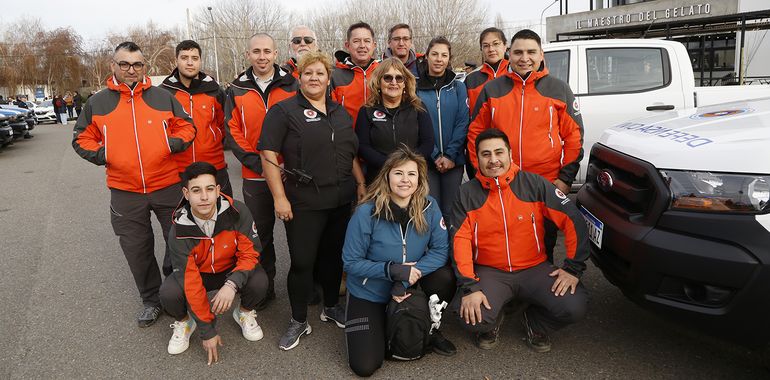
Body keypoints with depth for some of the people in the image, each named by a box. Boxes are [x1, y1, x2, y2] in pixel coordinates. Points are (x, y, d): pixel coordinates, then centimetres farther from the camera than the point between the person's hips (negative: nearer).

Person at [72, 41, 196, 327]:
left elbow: (186, 127, 8)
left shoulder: (162, 97, 4)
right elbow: (82, 138, 12)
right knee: (137, 249, 11)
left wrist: (173, 143, -11)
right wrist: (101, 154, -6)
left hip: (168, 186, -1)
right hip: (125, 192, 1)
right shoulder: (97, 103, 6)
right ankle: (151, 300, 29)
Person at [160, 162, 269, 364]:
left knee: (259, 282, -29)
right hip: (197, 272, 0)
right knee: (169, 293, -28)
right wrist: (207, 331, -19)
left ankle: (244, 312, 7)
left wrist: (232, 284, -37)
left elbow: (250, 253, -17)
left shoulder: (237, 212, -27)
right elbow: (190, 282, -23)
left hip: (232, 269, 0)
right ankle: (184, 321, 9)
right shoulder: (179, 231, -26)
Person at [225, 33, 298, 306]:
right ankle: (265, 287, 28)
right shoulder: (237, 91, 5)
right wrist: (258, 164, -12)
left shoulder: (292, 85, 2)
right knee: (260, 233, 12)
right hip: (255, 177, 1)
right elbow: (233, 132, 0)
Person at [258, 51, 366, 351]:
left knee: (334, 255, 15)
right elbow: (268, 154, -12)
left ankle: (331, 307, 35)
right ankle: (299, 321, 18)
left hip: (341, 199, 5)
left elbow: (352, 154, 19)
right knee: (302, 262, 0)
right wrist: (280, 197, -17)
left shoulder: (340, 113, 14)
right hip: (303, 202, -5)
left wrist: (361, 183, 11)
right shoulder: (283, 111, -5)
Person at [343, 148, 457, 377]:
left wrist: (406, 280, -27)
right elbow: (351, 262, -17)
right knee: (365, 366, -10)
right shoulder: (367, 213, -23)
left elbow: (440, 250, -15)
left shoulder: (428, 206, -15)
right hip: (369, 294, -2)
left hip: (409, 286, 3)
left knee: (445, 278, -27)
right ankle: (379, 324, 22)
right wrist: (391, 269, -31)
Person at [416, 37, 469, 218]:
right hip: (426, 161, -1)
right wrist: (435, 155, -11)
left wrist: (450, 155, -12)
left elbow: (463, 123, -1)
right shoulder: (416, 87, 2)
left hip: (454, 161, 1)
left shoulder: (458, 87, 7)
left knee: (450, 211, 6)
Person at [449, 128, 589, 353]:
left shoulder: (535, 185, -3)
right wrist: (468, 286, -20)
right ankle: (492, 322, 13)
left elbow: (573, 221, -3)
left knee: (573, 308, -22)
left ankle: (534, 323, 12)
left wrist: (573, 268, -8)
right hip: (489, 272, -1)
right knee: (472, 318, -27)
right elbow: (460, 241, -9)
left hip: (535, 268, 1)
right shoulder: (467, 194, -2)